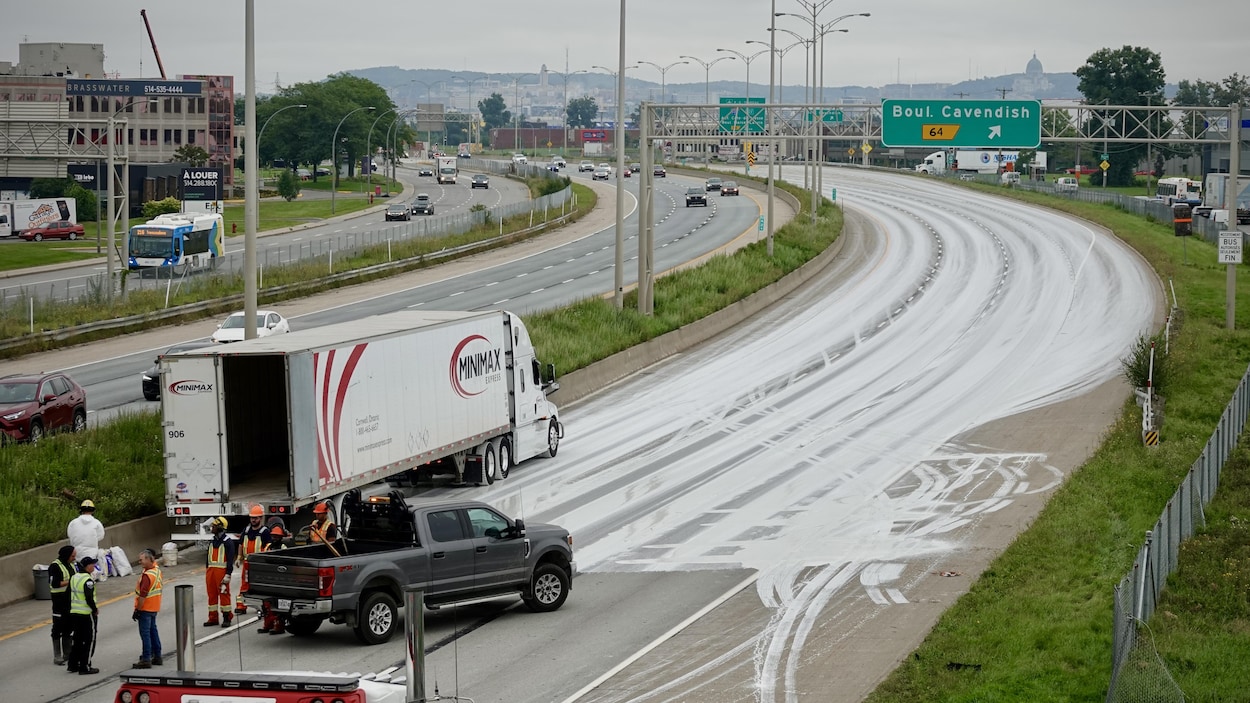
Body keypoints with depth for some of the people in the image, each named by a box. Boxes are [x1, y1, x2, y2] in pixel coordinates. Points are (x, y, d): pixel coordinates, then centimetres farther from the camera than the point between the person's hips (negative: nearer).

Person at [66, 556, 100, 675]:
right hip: (87, 614, -8)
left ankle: (73, 665, 19)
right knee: (89, 640, 2)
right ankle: (85, 667, 2)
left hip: (74, 613, 8)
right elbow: (89, 598, -23)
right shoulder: (87, 580, -17)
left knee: (77, 640, 17)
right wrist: (95, 610, -9)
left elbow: (69, 595, 13)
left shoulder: (73, 578, 8)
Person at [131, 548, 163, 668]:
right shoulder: (157, 570, 3)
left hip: (145, 608, -10)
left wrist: (137, 610, -21)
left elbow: (143, 595, -25)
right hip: (154, 608, 10)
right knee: (153, 630, 18)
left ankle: (146, 659, -4)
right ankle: (157, 656, 25)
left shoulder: (147, 575, -24)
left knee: (145, 633, -5)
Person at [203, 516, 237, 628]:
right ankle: (213, 618, 13)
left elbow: (230, 559, -10)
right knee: (212, 595, 8)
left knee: (224, 594, -5)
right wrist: (207, 572, 19)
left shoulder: (228, 542, -6)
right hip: (211, 571, 7)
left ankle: (227, 618, -1)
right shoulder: (212, 541, 17)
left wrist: (228, 574, -16)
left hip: (222, 571, -7)